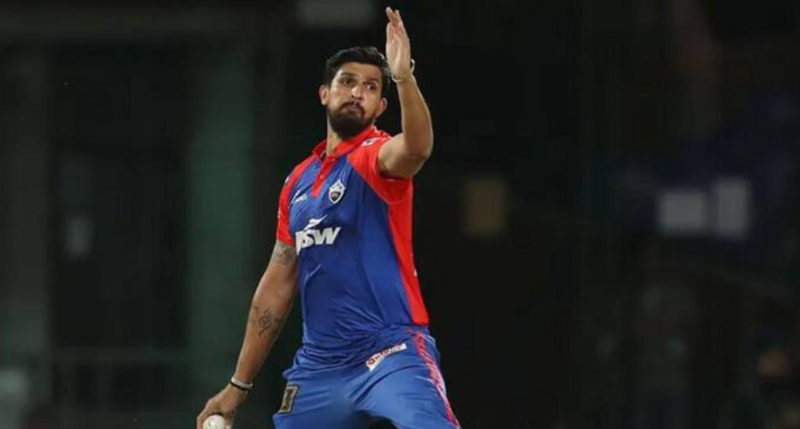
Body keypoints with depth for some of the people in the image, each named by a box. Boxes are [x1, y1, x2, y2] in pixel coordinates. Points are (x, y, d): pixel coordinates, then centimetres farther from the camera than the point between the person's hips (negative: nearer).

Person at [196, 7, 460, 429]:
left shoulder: (375, 157, -3)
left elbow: (416, 147, -29)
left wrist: (404, 78, -48)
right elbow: (277, 287, 21)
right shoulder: (298, 181, 16)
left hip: (390, 352, -7)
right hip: (318, 365, 7)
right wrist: (238, 386, 21)